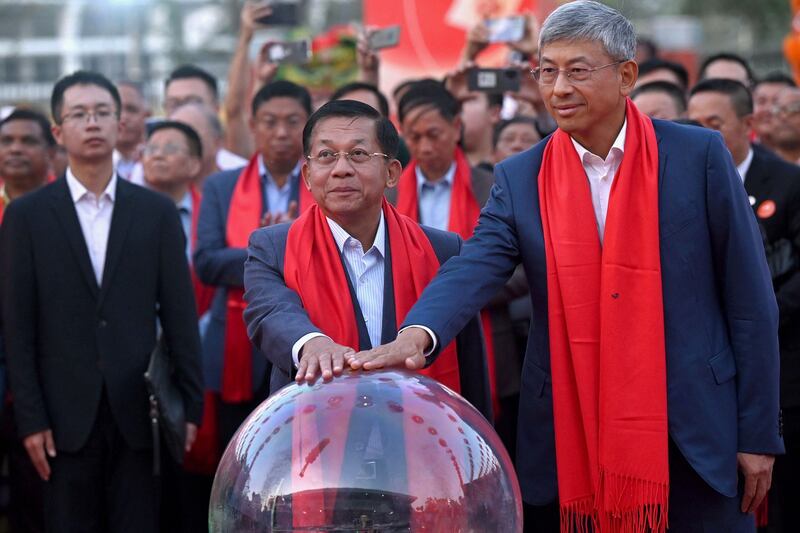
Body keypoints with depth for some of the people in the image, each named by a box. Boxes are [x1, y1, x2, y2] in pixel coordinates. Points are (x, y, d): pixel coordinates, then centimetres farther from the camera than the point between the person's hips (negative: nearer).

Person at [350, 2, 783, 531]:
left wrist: (758, 434, -2)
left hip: (696, 435, -1)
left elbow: (749, 301, 0)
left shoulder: (698, 156, -1)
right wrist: (416, 335, -33)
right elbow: (473, 270, -12)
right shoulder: (520, 180, 4)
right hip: (573, 443, 1)